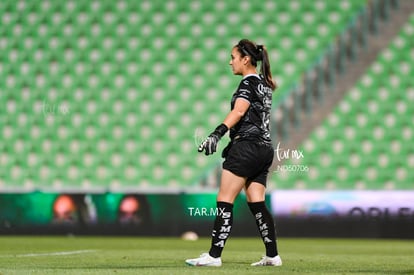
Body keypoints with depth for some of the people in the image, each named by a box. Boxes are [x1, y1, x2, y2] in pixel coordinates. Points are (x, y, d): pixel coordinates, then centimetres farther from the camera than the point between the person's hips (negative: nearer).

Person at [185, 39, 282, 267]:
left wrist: (217, 133, -38)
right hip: (264, 148, 9)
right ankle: (272, 255, 7)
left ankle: (214, 255, -12)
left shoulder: (249, 82, -9)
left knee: (224, 202, -9)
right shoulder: (264, 83, 18)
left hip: (247, 147, -9)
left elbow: (238, 111, -26)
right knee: (257, 204, 10)